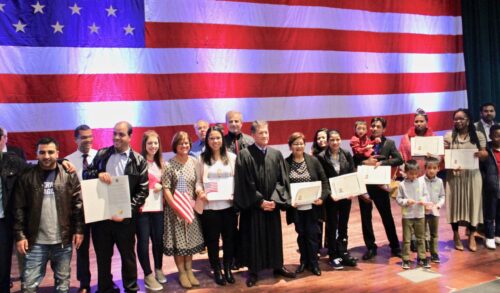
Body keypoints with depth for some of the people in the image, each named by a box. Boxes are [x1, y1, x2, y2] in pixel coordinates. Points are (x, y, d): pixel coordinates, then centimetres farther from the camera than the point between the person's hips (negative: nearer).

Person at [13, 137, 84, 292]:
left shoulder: (69, 175, -1)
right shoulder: (27, 177, 0)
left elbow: (78, 204, -1)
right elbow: (19, 208, 1)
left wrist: (79, 230, -5)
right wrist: (19, 235, -3)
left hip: (63, 240, 0)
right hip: (36, 241, 0)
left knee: (63, 281, 13)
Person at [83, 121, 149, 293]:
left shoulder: (138, 161, -3)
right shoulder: (101, 154, 6)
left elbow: (143, 191, -5)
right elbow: (85, 174, 9)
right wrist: (98, 174, -14)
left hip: (124, 217, -2)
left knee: (128, 255, 13)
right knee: (102, 256, 15)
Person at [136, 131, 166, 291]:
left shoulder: (160, 162, 13)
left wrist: (160, 185, 1)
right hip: (142, 207, -5)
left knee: (158, 239, 12)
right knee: (143, 241, 1)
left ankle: (158, 270, 32)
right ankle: (148, 276, 14)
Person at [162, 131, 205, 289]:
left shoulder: (194, 162, 1)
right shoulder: (169, 165, -9)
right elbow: (166, 189, -11)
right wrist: (176, 208, -15)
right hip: (174, 208, -3)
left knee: (190, 239, 11)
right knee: (178, 240, 3)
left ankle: (189, 271, 23)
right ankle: (182, 273, 17)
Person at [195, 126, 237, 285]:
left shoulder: (232, 157, 6)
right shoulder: (202, 159, 3)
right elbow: (199, 180, 3)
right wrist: (199, 191, -16)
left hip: (229, 205, 1)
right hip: (210, 206, -1)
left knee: (229, 238, 10)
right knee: (212, 240, 8)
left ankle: (228, 269, 28)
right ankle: (217, 271, 25)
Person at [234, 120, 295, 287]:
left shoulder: (276, 154, 4)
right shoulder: (244, 155, -9)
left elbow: (281, 180, 2)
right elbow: (245, 184, -12)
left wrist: (274, 200, -10)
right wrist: (260, 202, -13)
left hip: (272, 204, 4)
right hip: (253, 205, -4)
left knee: (274, 235, 14)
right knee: (253, 237, 4)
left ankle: (278, 266, 30)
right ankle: (253, 271, 17)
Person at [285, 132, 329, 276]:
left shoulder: (313, 160, -2)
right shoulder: (285, 163, -5)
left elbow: (324, 180, 1)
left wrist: (322, 197, -10)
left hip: (312, 205, 0)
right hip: (296, 207, 0)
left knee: (312, 233, 6)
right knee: (301, 234, 13)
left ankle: (313, 263, 21)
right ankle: (304, 261, 29)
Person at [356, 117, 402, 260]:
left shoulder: (389, 143, 1)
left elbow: (399, 159, -9)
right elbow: (354, 161, 0)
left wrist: (381, 163, -19)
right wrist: (366, 162, -17)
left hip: (380, 185, -1)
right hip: (364, 184, 1)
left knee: (387, 216, 9)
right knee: (366, 217, 8)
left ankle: (395, 247, 24)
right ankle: (370, 247, 21)